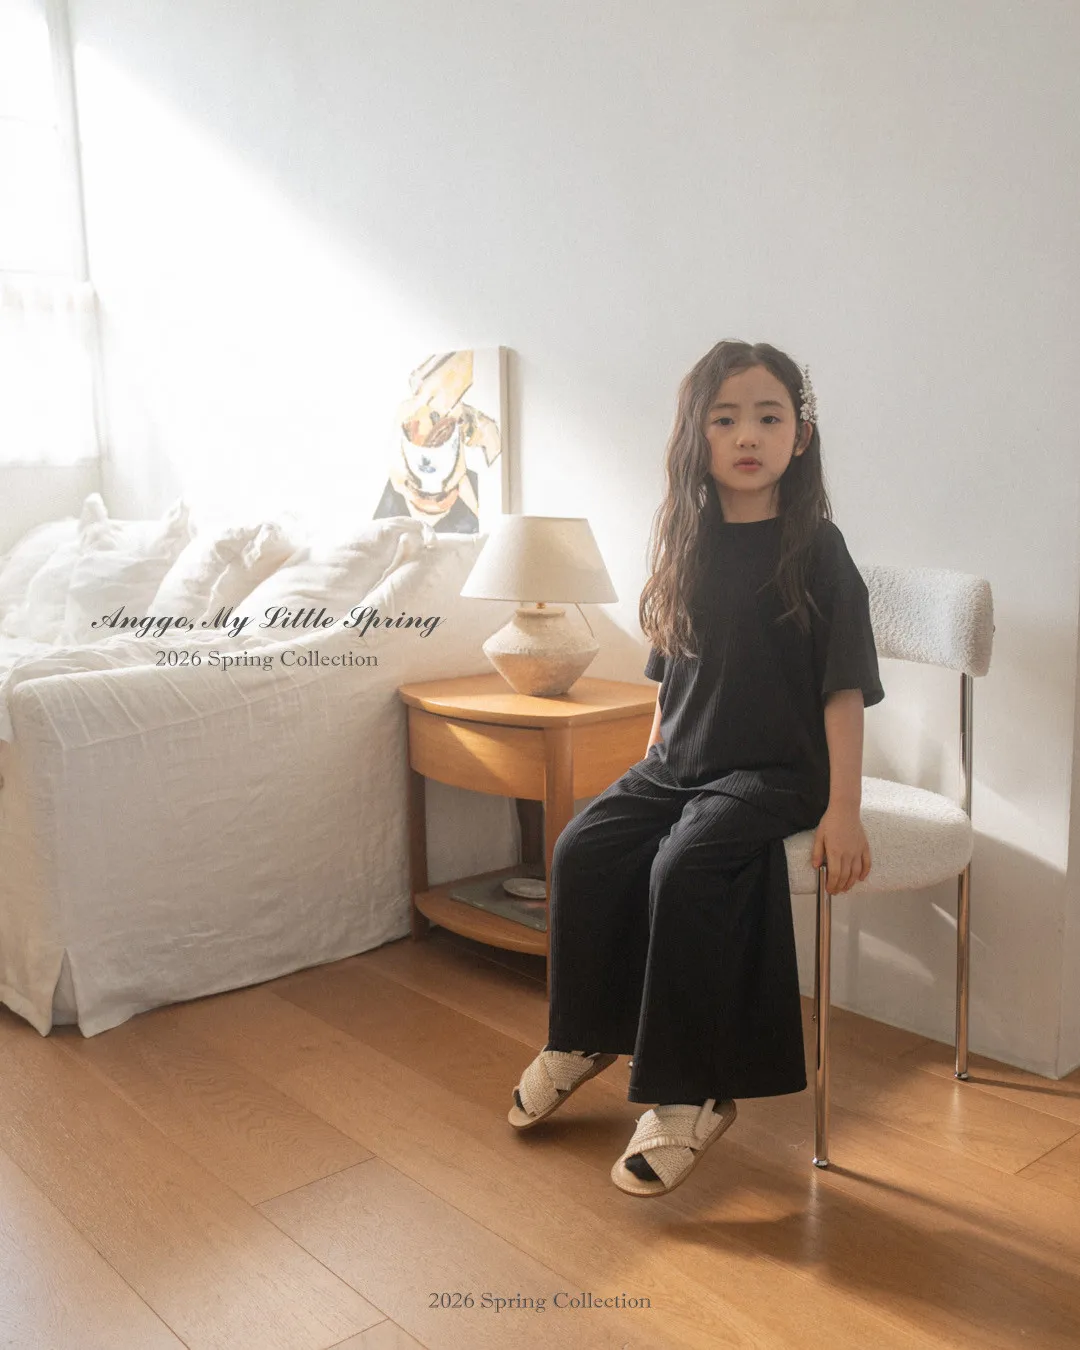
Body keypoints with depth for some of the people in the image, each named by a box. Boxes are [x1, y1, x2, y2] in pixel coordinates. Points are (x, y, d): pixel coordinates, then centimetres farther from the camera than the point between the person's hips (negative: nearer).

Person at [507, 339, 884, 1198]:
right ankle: (585, 1038, 7)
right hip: (677, 763, 6)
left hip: (774, 770, -5)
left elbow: (844, 686, -10)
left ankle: (690, 1094, -13)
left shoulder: (815, 548, -8)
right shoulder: (689, 544, 8)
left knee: (684, 869, -28)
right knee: (584, 848, -13)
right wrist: (651, 764, 14)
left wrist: (843, 809, -14)